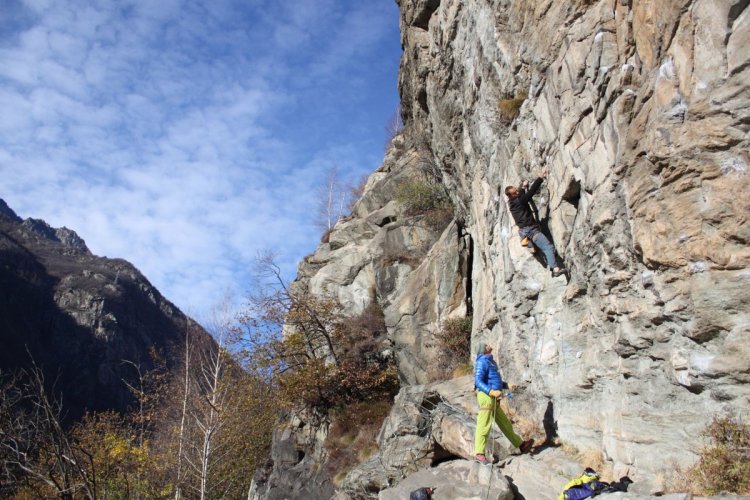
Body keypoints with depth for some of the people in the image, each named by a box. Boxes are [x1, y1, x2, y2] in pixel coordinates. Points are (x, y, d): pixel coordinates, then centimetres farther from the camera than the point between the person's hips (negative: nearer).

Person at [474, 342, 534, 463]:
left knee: (505, 424, 17)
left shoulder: (490, 362, 18)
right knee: (484, 426, -7)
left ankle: (520, 445, 26)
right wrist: (492, 391, -30)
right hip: (486, 396, -10)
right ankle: (479, 453, -3)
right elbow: (478, 382, -19)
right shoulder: (482, 362, -11)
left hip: (493, 398, 10)